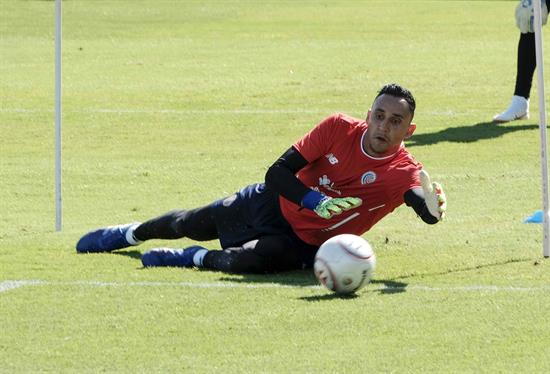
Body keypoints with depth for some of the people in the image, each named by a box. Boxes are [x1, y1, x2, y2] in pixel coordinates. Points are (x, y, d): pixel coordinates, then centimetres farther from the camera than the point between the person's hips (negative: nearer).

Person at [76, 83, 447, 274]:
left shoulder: (404, 173, -25)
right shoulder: (340, 128, -20)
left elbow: (429, 214, -44)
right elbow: (278, 173, -18)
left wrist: (433, 204, -67)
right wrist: (314, 201, -35)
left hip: (303, 244, -3)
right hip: (274, 203, 3)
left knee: (255, 258, -36)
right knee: (187, 225, 23)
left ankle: (195, 258, -5)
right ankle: (132, 233, 56)